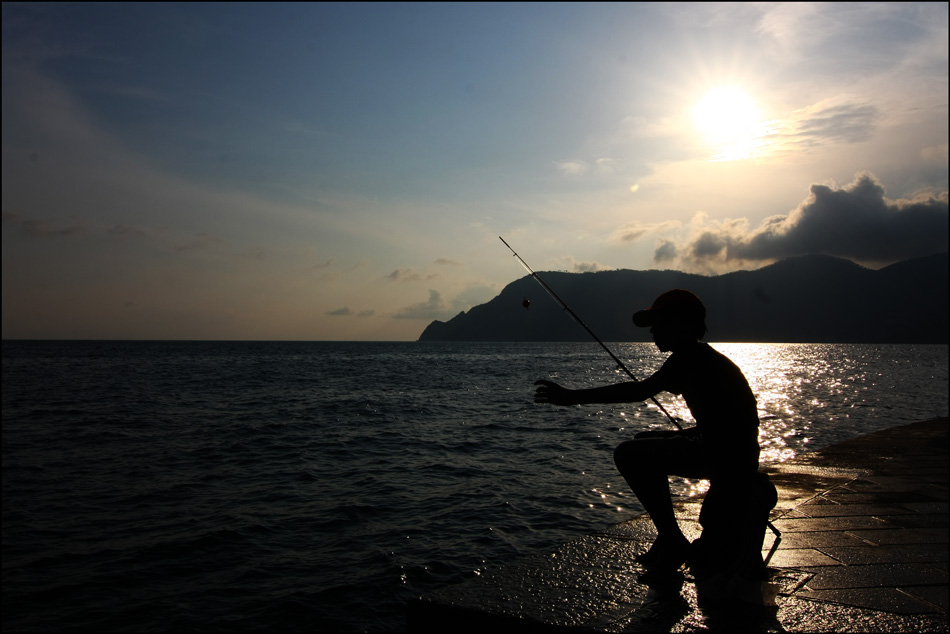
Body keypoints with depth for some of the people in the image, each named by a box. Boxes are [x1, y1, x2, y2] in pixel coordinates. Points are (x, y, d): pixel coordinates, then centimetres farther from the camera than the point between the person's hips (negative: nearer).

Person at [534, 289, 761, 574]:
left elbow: (640, 391, -28)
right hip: (734, 454, 11)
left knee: (628, 455, -13)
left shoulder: (690, 357, -17)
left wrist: (573, 397, -27)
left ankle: (673, 542, -4)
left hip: (726, 459, -11)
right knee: (645, 443, 23)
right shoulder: (703, 357, 15)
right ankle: (668, 538, 25)